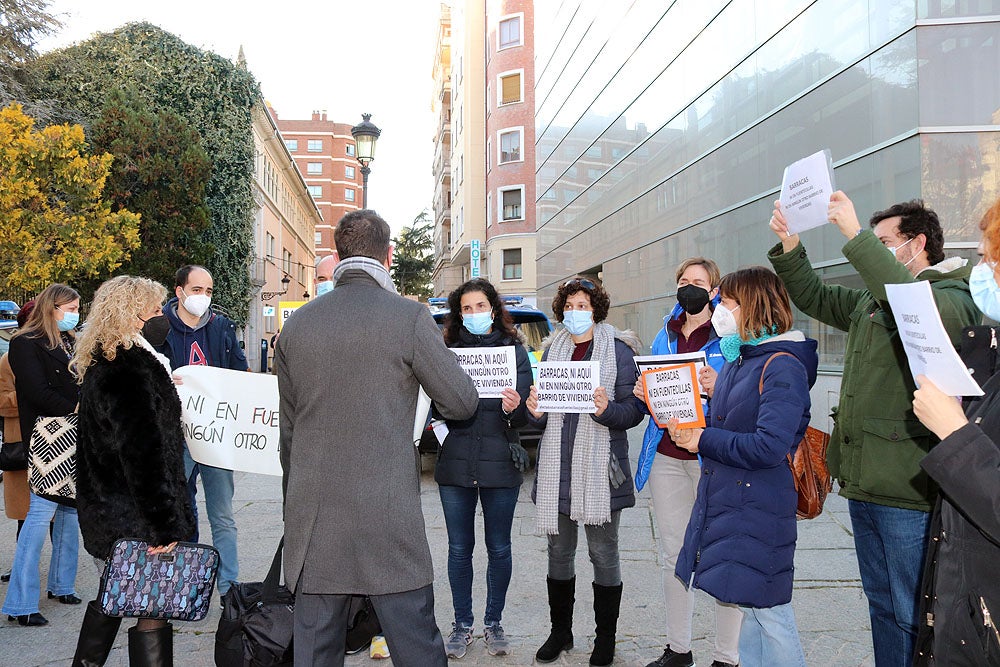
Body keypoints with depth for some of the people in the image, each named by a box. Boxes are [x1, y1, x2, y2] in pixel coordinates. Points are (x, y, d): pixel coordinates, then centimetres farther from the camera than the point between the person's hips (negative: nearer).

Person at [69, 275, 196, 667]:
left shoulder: (100, 362, 12)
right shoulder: (129, 366, -20)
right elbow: (142, 452, -23)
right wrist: (164, 524, -22)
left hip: (104, 512, 10)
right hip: (135, 517, -10)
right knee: (152, 612, -2)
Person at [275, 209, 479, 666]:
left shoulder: (297, 324, 6)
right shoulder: (409, 318, -8)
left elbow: (288, 427, 13)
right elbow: (463, 404, -2)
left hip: (312, 518, 4)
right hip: (388, 519, -4)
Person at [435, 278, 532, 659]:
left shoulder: (514, 351, 2)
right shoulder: (449, 351, 5)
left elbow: (524, 416, -1)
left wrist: (513, 409, -22)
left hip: (500, 464, -1)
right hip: (455, 462, 1)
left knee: (499, 549, 10)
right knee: (459, 549, 10)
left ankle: (493, 623, 27)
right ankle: (462, 624, 25)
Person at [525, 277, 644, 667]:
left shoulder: (618, 350, -1)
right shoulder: (552, 350, 12)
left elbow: (635, 411, -5)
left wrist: (608, 409, -24)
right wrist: (535, 412, -6)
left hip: (599, 465, -4)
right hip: (557, 466, 4)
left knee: (603, 553, 4)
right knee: (559, 551, 12)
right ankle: (560, 631, 27)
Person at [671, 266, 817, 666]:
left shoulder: (782, 366, -17)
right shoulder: (737, 359, 12)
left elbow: (768, 446, -25)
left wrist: (702, 440, -18)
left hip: (759, 509, -9)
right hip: (721, 502, 9)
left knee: (766, 610, 2)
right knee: (746, 606, 18)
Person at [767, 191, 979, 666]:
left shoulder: (953, 299, -11)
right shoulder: (871, 301, 15)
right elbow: (812, 296, 24)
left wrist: (856, 236, -34)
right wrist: (789, 246, 7)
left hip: (909, 491, -8)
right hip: (863, 485, 8)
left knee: (915, 618, 3)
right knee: (883, 606, 19)